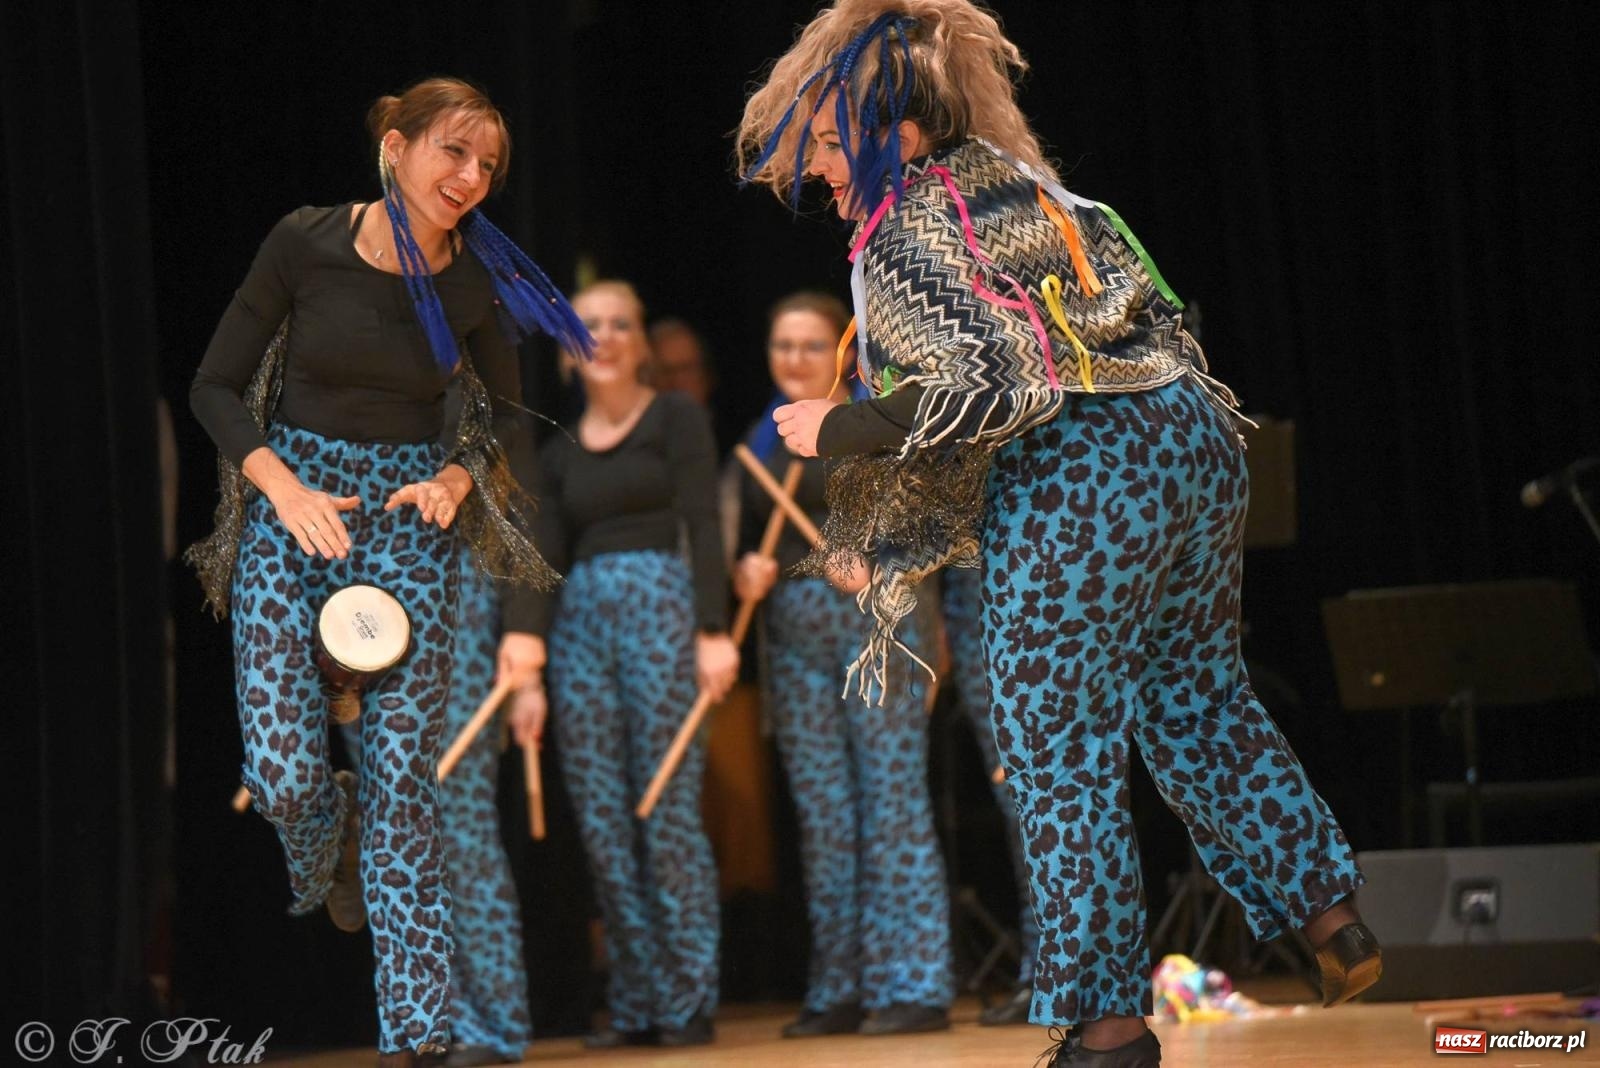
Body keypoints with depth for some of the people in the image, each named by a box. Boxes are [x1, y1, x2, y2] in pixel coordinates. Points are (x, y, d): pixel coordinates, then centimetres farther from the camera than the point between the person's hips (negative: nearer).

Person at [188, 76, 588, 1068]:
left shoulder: (479, 282, -3)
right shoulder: (306, 243, -9)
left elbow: (507, 420, 11)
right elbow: (217, 386, -1)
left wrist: (457, 480, -8)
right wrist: (284, 489, -13)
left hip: (411, 512, 1)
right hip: (293, 500, -1)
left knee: (404, 771, -7)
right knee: (284, 772, -11)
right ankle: (329, 858, 29)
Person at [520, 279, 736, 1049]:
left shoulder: (674, 419, 3)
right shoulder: (559, 453, 16)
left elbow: (703, 525, -6)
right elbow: (545, 561, 12)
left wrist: (714, 631, -16)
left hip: (660, 608, -5)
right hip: (579, 619, 5)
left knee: (668, 811, -7)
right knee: (602, 822, 1)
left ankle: (689, 1002, -2)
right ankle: (638, 1004, 7)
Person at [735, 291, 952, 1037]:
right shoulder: (763, 442, 17)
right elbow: (746, 543, 19)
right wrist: (745, 573, -2)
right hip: (794, 637, 5)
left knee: (892, 798, -7)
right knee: (821, 813, 3)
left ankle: (912, 985, -5)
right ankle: (837, 991, 6)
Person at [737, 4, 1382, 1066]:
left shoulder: (907, 233, -9)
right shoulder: (1026, 182, 17)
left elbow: (972, 390, -19)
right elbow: (1156, 311, 19)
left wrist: (837, 430, -8)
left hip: (1072, 486, -9)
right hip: (1190, 440, 9)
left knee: (1061, 762, 1)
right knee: (1200, 702, 22)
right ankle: (1330, 913, 21)